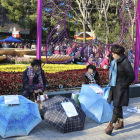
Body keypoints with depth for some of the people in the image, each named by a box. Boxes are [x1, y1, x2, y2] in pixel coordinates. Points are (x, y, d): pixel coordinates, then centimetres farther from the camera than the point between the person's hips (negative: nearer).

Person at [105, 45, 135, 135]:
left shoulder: (125, 62, -14)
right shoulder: (114, 62, 10)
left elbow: (132, 76, -13)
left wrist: (123, 85, -14)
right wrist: (111, 84, 13)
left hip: (120, 89, -8)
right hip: (114, 87, 8)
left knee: (117, 107, -5)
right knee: (118, 107, 17)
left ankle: (111, 126, -1)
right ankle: (120, 123, 31)